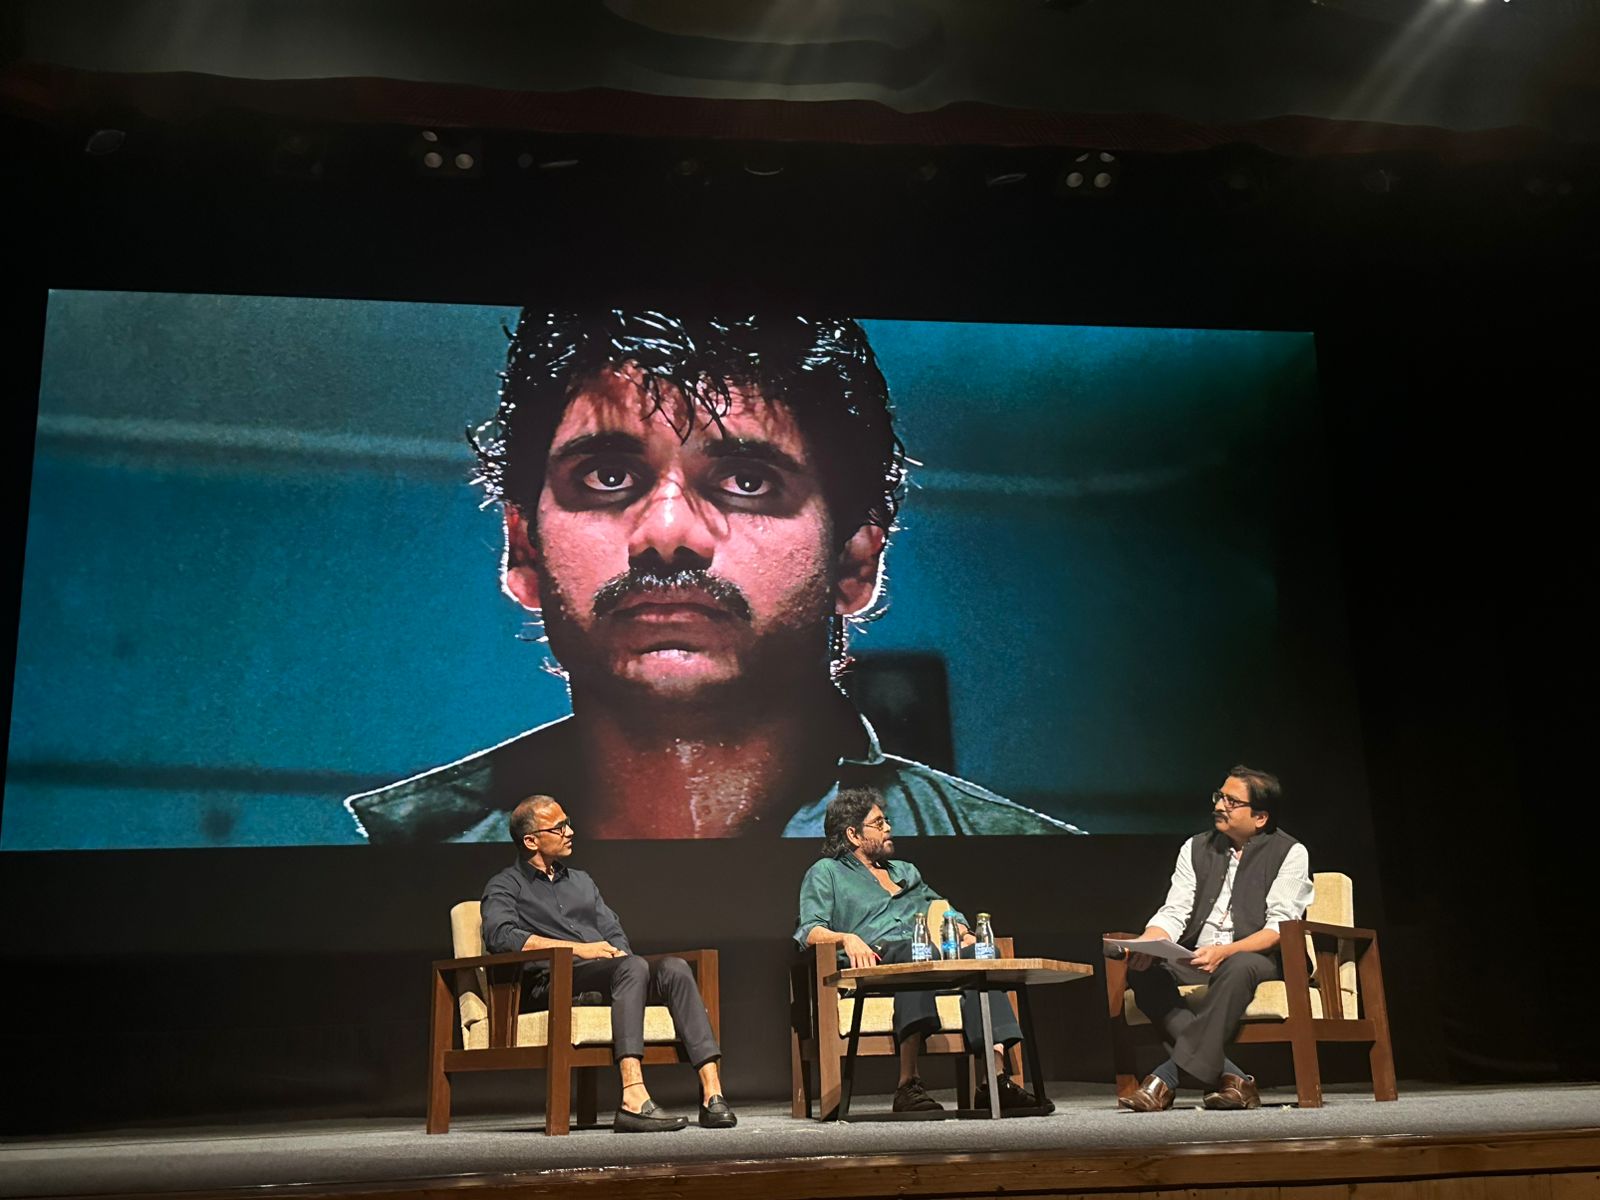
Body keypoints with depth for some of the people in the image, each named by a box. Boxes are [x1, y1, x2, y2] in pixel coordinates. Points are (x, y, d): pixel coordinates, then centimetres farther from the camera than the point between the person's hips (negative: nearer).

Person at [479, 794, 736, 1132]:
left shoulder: (581, 881, 31)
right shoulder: (505, 887, 9)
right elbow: (499, 936, -12)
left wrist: (619, 954, -1)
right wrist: (577, 948, -17)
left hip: (606, 976, 6)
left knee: (674, 968, -24)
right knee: (633, 966, -34)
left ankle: (712, 1094, -34)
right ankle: (634, 1100, -48)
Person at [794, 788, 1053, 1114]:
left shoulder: (905, 871, 37)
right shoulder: (825, 873, 19)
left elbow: (942, 911, 33)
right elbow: (809, 930, 4)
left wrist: (961, 932, 8)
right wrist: (846, 938, -17)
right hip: (877, 960, -5)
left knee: (978, 957, -29)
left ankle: (996, 1079, -43)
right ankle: (908, 1084, -48)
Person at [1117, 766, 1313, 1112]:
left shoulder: (1289, 853, 2)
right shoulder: (1196, 849, 16)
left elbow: (1280, 927, -9)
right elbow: (1174, 913, 7)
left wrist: (1225, 952, -27)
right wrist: (1146, 945, -16)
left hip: (1258, 960, -4)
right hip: (1194, 961, 4)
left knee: (1237, 968, -39)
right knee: (1141, 972, -26)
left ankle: (1169, 1078, -38)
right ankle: (1229, 1078, -31)